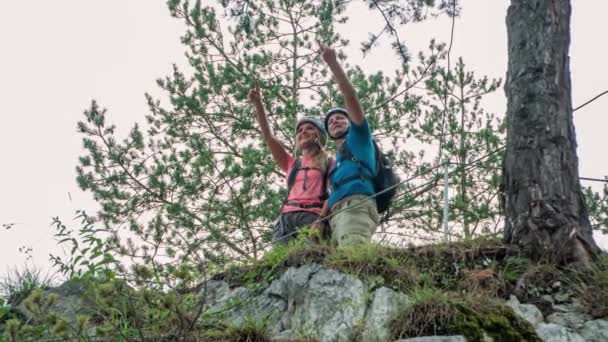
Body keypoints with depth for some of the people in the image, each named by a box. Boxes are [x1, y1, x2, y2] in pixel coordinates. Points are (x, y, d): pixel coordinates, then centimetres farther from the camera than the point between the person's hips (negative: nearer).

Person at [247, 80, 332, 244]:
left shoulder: (329, 164, 18)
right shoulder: (291, 164, 29)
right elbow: (268, 136, 21)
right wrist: (258, 105, 13)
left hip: (312, 217, -4)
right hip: (286, 217, 4)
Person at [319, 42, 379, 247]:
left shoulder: (359, 136, 22)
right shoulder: (336, 160, 40)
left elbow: (350, 97, 10)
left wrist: (332, 63, 5)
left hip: (356, 205, -7)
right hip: (337, 214, 7)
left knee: (353, 255, -31)